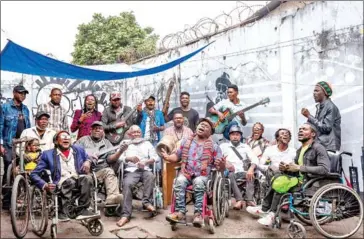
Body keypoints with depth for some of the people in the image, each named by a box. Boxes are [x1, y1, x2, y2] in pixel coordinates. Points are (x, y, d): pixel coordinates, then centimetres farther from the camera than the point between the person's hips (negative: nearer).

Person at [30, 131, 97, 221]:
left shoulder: (79, 150, 24)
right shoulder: (48, 154, 16)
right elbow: (34, 174, 12)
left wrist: (88, 161, 4)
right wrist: (44, 185, -8)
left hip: (80, 179, 2)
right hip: (62, 183, -2)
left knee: (87, 178, -31)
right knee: (69, 181, -35)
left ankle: (83, 209, -25)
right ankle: (63, 212, -24)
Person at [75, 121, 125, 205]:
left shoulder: (106, 142, 24)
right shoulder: (83, 140, 21)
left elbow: (110, 159, 9)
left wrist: (120, 152, -10)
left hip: (102, 170, 1)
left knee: (109, 171, -32)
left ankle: (112, 196, -49)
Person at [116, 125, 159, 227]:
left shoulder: (147, 143, 23)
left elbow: (156, 157, 11)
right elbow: (118, 158, 6)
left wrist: (145, 162, -8)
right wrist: (129, 158, -13)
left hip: (145, 169, 1)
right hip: (131, 170, -1)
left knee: (150, 176, -34)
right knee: (127, 184, -31)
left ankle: (146, 202, -28)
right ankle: (126, 214, -29)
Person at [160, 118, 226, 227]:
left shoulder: (214, 146, 8)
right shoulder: (186, 141, 16)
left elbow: (220, 168, 3)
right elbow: (177, 156, 18)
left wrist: (222, 165, -22)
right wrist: (167, 157, -3)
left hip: (202, 175, -2)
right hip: (185, 173, 2)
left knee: (198, 183, -35)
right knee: (179, 181, -31)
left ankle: (198, 214, -31)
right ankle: (180, 212, -28)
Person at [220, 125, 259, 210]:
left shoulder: (245, 146, 20)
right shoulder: (224, 145, 17)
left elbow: (255, 159, 5)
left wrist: (251, 169, -17)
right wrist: (225, 162, -20)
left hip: (243, 172, 2)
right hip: (230, 172, -1)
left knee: (251, 174, -29)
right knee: (230, 175, -34)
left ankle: (249, 199, -33)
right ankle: (239, 199, -35)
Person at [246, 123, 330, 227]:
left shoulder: (318, 148, -8)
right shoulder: (300, 150, 18)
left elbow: (325, 169, -22)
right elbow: (295, 170, 17)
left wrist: (299, 168, -22)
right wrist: (285, 168, -7)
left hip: (311, 184, -8)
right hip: (301, 179, 8)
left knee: (280, 183, -22)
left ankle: (272, 214, -7)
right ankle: (265, 209, -5)